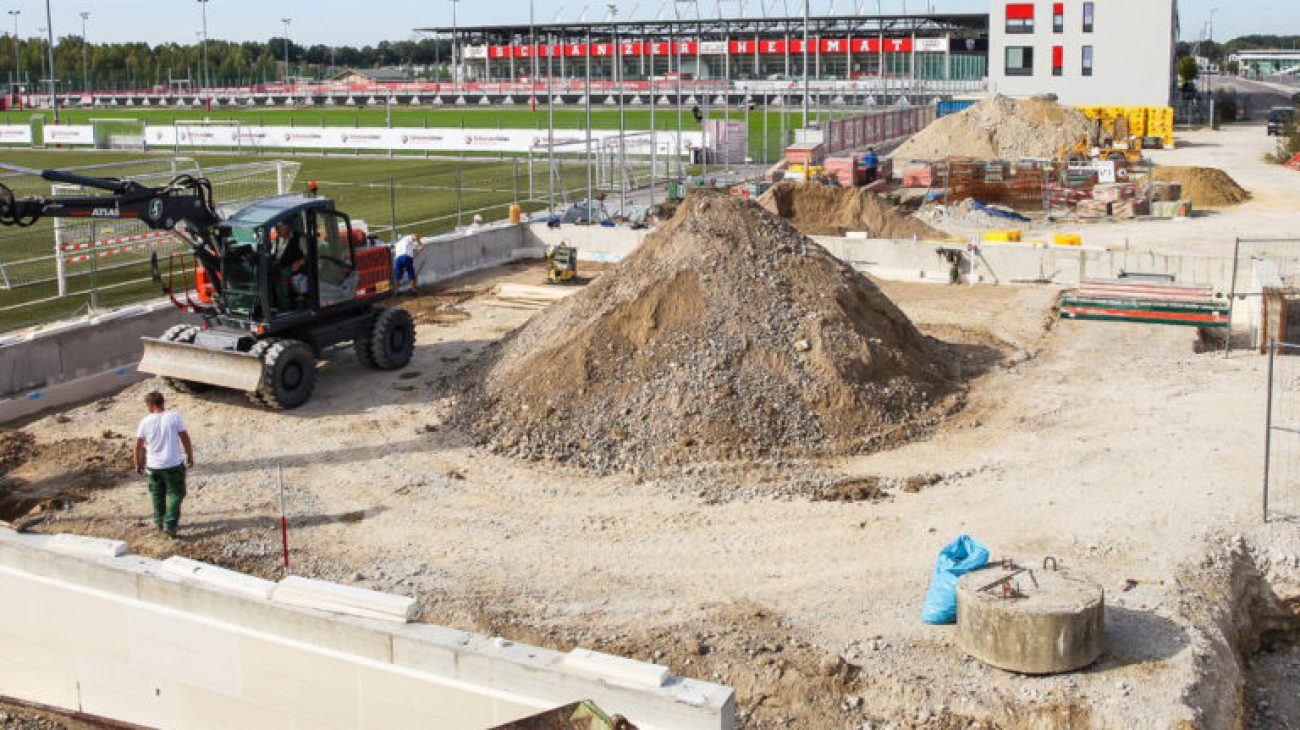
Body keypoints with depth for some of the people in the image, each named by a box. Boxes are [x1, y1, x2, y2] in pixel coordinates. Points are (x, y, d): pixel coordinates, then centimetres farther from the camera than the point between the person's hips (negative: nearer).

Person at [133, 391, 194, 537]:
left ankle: (160, 522, 33)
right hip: (173, 464, -2)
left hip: (153, 466, 2)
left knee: (157, 495, 21)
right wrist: (190, 456, 7)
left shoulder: (145, 422, -7)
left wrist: (138, 464, 14)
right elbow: (185, 438, -7)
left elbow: (138, 446, 0)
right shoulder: (174, 417, -11)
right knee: (175, 494, 9)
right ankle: (170, 525, -1)